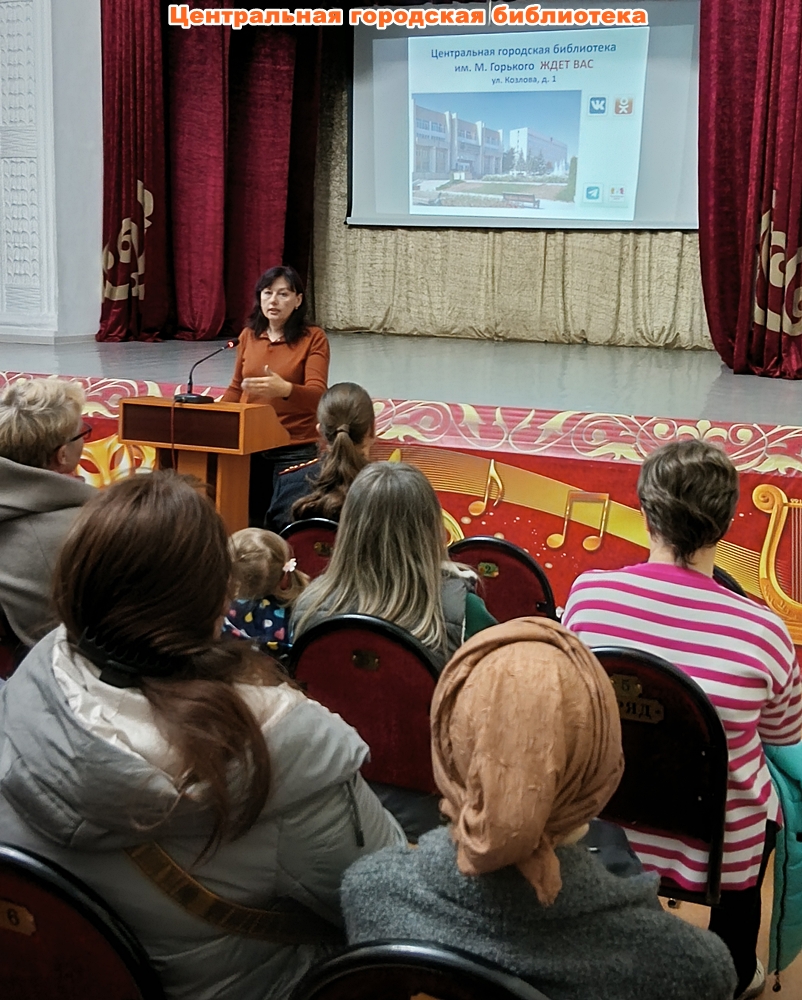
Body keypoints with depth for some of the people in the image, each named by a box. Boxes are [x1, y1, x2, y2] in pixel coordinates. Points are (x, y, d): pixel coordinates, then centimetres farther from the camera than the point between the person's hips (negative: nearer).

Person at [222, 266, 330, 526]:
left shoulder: (313, 338, -7)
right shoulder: (248, 335, 7)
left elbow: (317, 396, -18)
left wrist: (285, 389, -38)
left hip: (294, 450, -4)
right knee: (250, 521, 3)